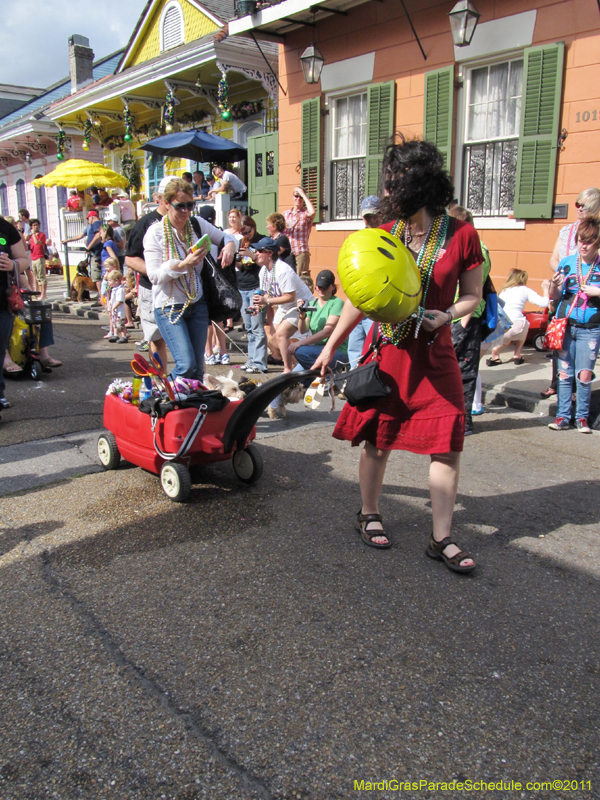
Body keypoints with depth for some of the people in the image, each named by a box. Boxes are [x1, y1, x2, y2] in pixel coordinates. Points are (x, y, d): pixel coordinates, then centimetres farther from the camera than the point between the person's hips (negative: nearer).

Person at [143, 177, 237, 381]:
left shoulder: (197, 224, 3)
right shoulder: (155, 232, -8)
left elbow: (224, 237, 16)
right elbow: (154, 275, -14)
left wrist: (230, 246, -8)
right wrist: (183, 265, -27)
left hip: (197, 304, 4)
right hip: (169, 307, -4)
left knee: (198, 367, 6)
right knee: (186, 365, -15)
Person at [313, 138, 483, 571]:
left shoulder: (462, 235, -4)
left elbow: (473, 295, 5)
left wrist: (447, 314, -16)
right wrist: (331, 346, 7)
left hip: (435, 356, -1)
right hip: (386, 349, 1)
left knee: (448, 444, -3)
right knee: (376, 438, 8)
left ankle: (442, 538, 11)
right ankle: (369, 513, 31)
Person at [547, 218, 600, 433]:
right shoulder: (567, 263, 4)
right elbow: (555, 297, 8)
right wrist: (554, 285, -12)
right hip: (566, 326, 1)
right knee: (564, 373, 3)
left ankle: (582, 417, 11)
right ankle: (562, 416, 11)